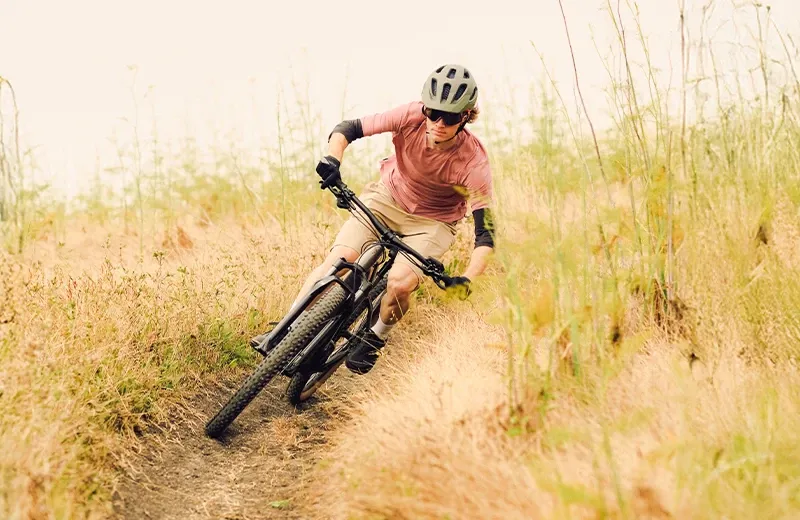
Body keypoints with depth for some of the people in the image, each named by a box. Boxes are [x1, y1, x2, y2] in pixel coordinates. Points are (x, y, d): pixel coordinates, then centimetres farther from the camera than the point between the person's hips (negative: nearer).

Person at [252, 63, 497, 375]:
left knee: (400, 283, -26)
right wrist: (331, 160, -38)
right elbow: (347, 129, -18)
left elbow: (485, 233, -29)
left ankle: (375, 340, 4)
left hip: (433, 223, -2)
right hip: (387, 198, 2)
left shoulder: (473, 163, -29)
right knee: (338, 260, -18)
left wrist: (466, 280, -43)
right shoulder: (412, 117, -24)